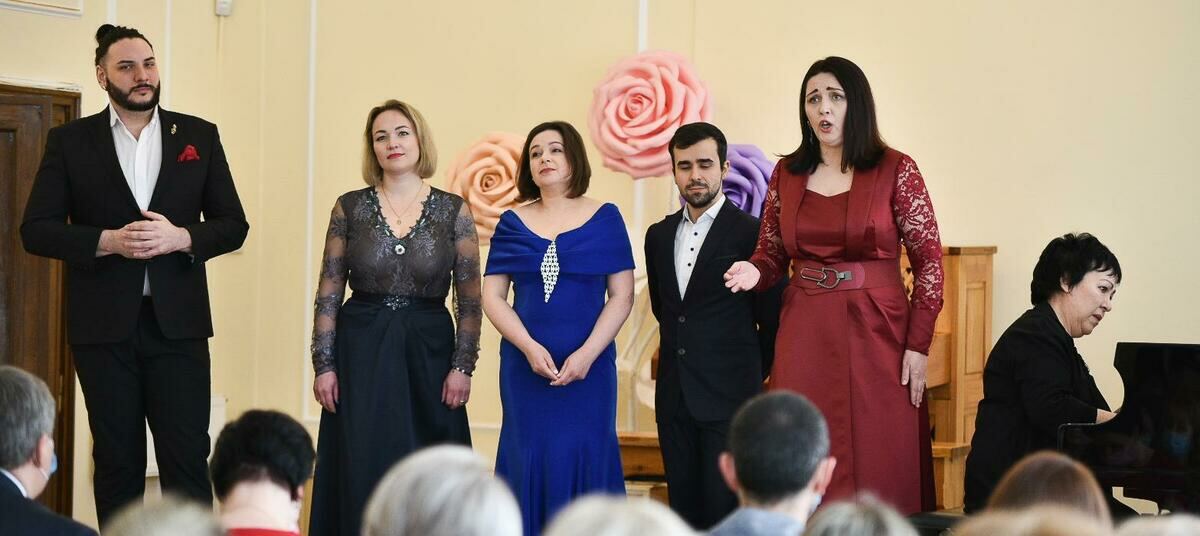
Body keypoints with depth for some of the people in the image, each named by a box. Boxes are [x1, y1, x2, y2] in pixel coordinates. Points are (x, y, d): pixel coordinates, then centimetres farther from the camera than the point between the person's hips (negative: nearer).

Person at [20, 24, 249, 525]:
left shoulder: (200, 136, 7)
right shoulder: (69, 141, 4)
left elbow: (234, 225, 6)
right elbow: (35, 229, -1)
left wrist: (180, 237, -13)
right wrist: (108, 241, -16)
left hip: (177, 320, 0)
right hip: (104, 324, 0)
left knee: (188, 458, -4)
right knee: (117, 460, 7)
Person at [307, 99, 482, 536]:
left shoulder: (454, 212, 2)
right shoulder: (349, 208, 3)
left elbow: (469, 299, 2)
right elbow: (328, 294, 3)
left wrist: (463, 367, -6)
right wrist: (323, 365, -4)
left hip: (428, 353, 0)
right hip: (361, 352, 0)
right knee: (362, 472, -1)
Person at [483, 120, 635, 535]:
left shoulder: (604, 218, 3)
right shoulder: (512, 223, 7)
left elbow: (622, 296, -2)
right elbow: (492, 296, 3)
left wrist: (587, 354, -13)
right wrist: (529, 347, -11)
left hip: (588, 367, -1)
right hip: (525, 364, 1)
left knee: (584, 463, 0)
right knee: (530, 462, 3)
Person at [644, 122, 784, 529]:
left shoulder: (752, 233, -6)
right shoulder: (659, 235, 12)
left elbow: (772, 318, -1)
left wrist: (750, 378, 6)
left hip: (729, 396, -5)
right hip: (674, 398, 6)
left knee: (725, 511, -7)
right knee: (684, 508, 6)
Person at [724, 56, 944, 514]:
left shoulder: (896, 171, -3)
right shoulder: (787, 174, 8)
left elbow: (929, 260, -4)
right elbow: (772, 254, 14)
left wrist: (918, 346, -9)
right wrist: (754, 272, -10)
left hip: (875, 333, -3)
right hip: (804, 336, 3)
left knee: (876, 467, -2)